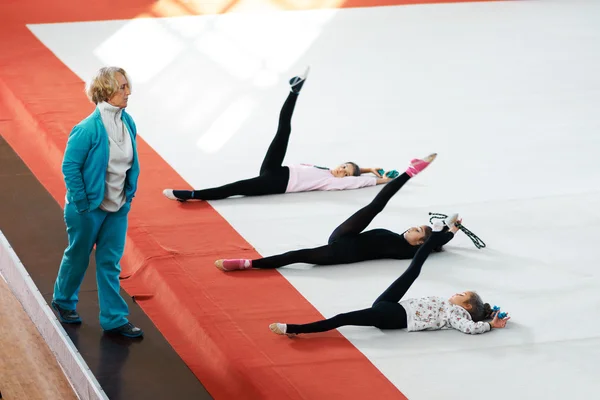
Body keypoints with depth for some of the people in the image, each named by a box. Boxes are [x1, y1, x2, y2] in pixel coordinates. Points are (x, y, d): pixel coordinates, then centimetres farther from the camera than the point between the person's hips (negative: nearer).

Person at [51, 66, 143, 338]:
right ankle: (63, 301, 38)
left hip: (118, 207, 5)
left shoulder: (128, 123, -3)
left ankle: (114, 319, 16)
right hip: (89, 208, -5)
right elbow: (70, 167, -18)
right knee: (78, 256, 15)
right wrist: (82, 204, -16)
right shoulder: (88, 129, -23)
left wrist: (129, 193, 9)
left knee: (110, 262, 10)